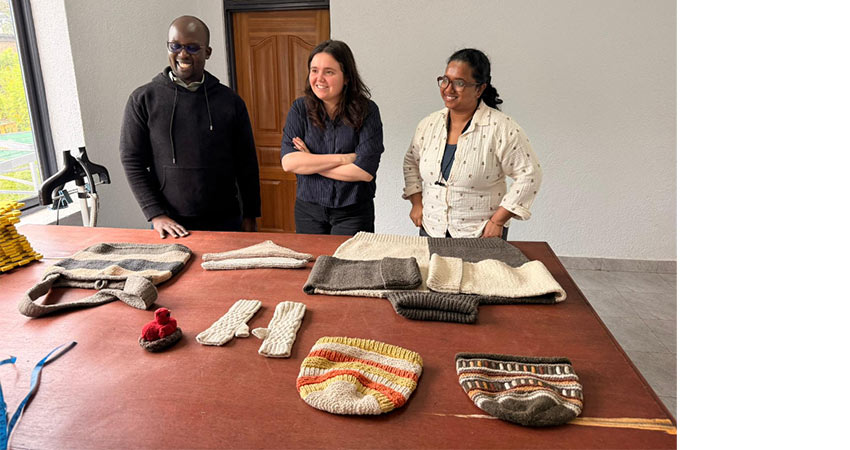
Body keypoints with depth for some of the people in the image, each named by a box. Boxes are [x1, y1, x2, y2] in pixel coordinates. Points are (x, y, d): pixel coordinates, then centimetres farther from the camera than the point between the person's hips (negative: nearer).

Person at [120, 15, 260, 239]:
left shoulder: (230, 101, 1)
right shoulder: (143, 100, 0)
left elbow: (246, 164, 3)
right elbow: (132, 162, -1)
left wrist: (250, 216, 2)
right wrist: (156, 215, -10)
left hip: (226, 221, 1)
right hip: (171, 225, 0)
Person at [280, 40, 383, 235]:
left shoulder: (367, 111, -10)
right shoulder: (300, 108, -1)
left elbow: (366, 171, -18)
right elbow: (288, 162, -11)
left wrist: (309, 163, -11)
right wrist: (342, 159, -18)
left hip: (353, 212, -3)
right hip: (308, 210, 3)